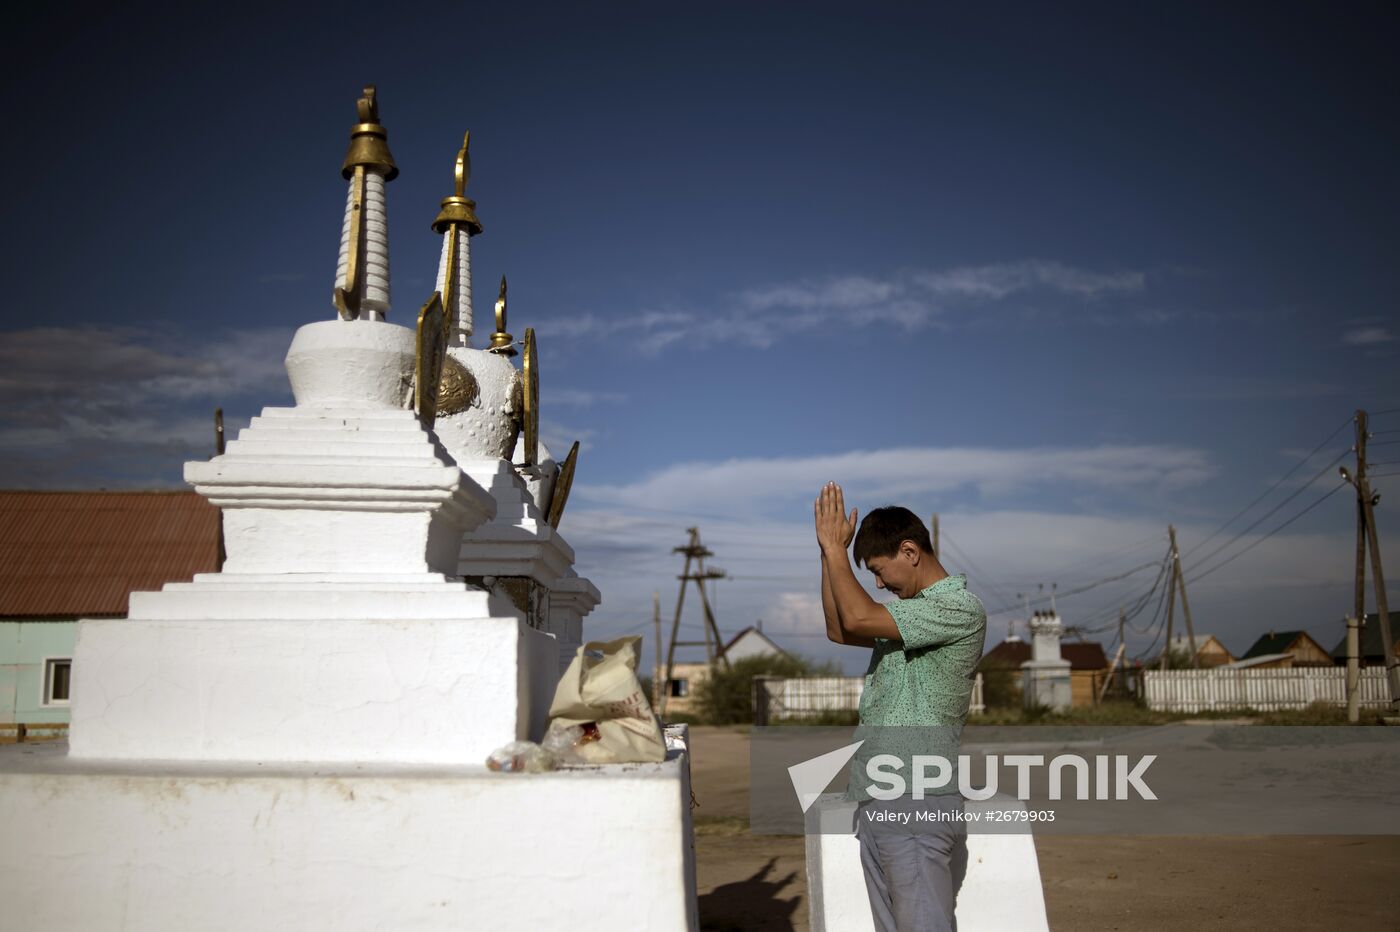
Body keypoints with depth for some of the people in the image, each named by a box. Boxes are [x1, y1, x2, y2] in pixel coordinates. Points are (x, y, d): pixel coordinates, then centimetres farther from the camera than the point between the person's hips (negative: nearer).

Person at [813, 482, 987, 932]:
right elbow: (840, 630, 23)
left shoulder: (960, 608, -13)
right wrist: (829, 553, 14)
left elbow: (859, 618, -22)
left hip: (918, 805, -9)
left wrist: (835, 548, -10)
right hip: (877, 798, 10)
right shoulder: (910, 609, 18)